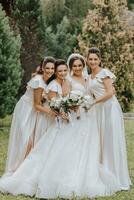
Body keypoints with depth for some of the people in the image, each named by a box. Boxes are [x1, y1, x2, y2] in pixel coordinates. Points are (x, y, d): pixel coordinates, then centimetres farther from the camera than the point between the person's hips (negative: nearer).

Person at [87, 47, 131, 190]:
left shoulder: (104, 73, -5)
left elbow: (110, 92, -14)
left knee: (112, 142, -6)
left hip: (110, 108, -8)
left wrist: (93, 102, -16)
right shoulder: (90, 77, 18)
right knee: (101, 143, 6)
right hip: (99, 110, 8)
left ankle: (118, 179, -1)